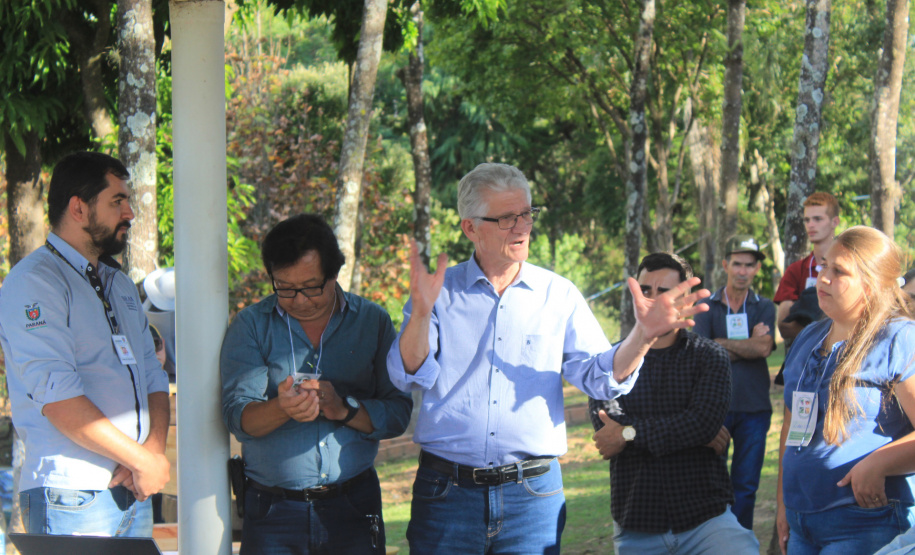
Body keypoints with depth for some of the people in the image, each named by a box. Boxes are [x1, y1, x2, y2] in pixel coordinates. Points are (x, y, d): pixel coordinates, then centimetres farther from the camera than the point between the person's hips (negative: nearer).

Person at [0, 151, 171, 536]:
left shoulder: (120, 284, 20)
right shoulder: (33, 284, -9)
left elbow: (153, 378, 15)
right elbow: (59, 400, -18)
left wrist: (154, 451, -5)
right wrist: (143, 460, -15)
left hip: (134, 493, 8)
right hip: (72, 498, -8)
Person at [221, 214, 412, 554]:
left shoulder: (372, 322, 6)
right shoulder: (251, 326, 3)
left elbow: (398, 414, -1)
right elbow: (237, 417, -8)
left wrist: (344, 409, -19)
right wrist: (281, 409, -28)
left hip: (353, 508, 1)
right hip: (272, 510, -1)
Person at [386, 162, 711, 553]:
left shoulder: (558, 295, 7)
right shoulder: (440, 291, 3)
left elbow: (600, 376, 1)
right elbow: (411, 376, -6)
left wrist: (642, 336, -18)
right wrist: (421, 313, -24)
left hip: (532, 493, 1)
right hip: (447, 491, -1)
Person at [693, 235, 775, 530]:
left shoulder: (764, 308, 9)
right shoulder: (707, 308, 6)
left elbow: (764, 348, -8)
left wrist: (723, 344, -7)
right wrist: (747, 347, -6)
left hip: (754, 407, 1)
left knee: (745, 485, 2)